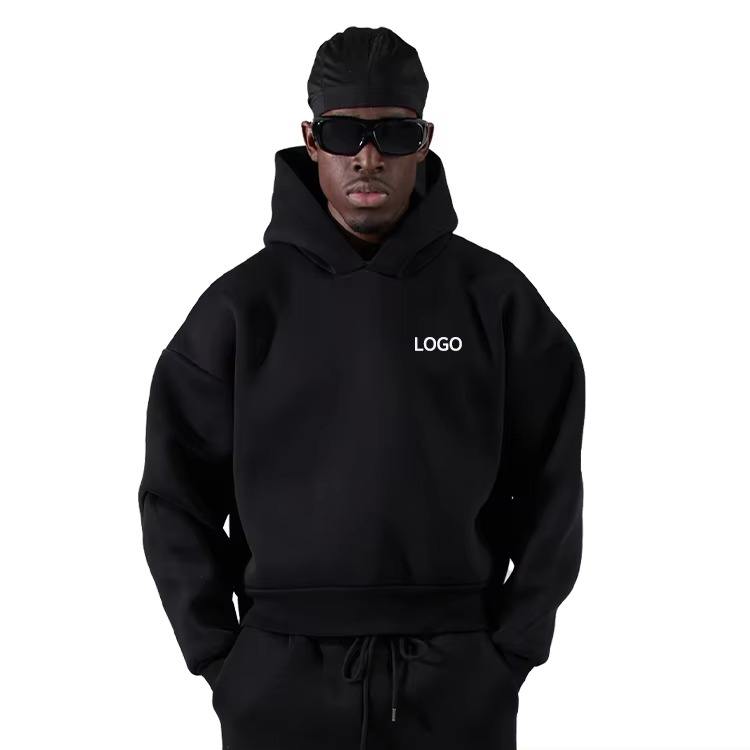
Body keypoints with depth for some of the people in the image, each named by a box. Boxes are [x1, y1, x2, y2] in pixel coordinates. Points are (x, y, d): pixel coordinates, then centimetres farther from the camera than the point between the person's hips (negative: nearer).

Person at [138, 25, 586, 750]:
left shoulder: (495, 298, 2)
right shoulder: (242, 305, 1)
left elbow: (549, 487, 5)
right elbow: (177, 493, 4)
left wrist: (512, 646, -1)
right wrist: (218, 656, -1)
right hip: (281, 688, 0)